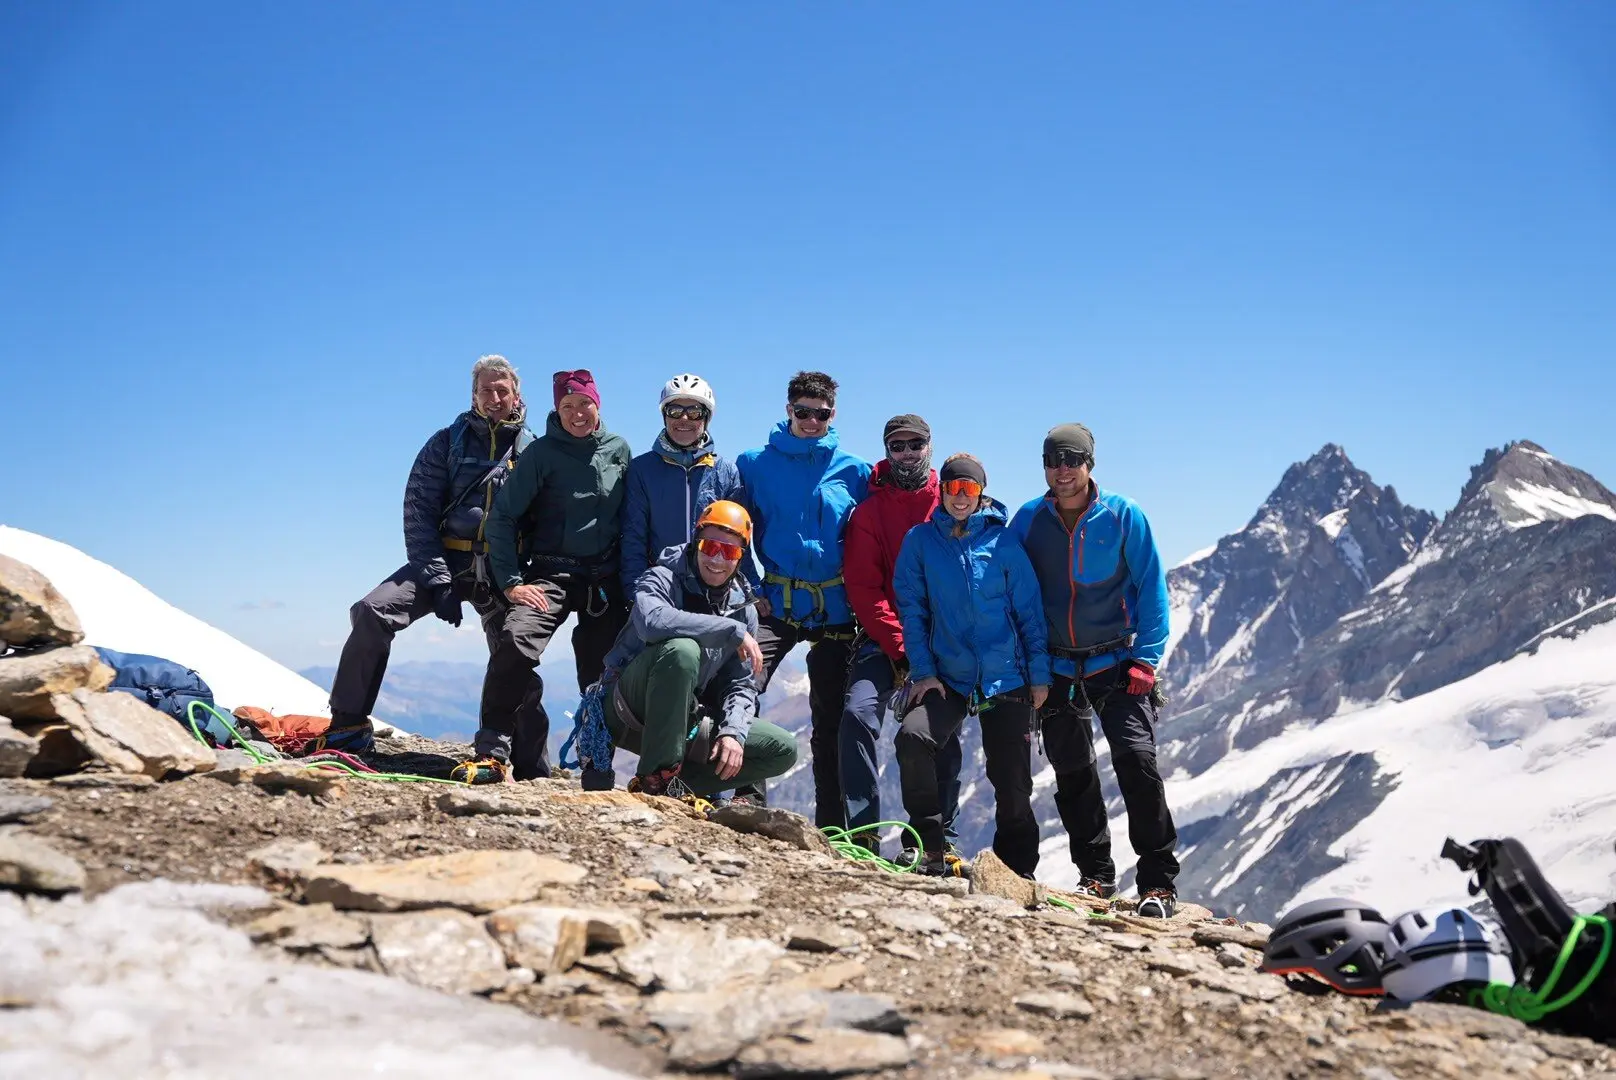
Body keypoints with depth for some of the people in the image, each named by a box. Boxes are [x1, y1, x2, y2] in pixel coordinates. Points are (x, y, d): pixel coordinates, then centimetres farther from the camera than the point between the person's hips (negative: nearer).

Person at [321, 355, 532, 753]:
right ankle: (348, 726, -12)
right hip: (444, 560, 0)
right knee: (374, 612, -20)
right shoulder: (448, 443, 5)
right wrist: (438, 581, -13)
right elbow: (418, 513, -2)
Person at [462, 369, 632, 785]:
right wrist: (512, 582, -13)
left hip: (604, 579, 3)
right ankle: (492, 752, -24)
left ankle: (598, 774, 18)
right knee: (515, 641, -28)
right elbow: (502, 517, -5)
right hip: (549, 574, -3)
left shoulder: (618, 449, 7)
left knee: (602, 676, 5)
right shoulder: (542, 453, -3)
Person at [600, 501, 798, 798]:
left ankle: (679, 785, -9)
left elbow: (740, 684, 3)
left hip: (684, 721, 6)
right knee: (681, 649, -36)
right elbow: (652, 620, -35)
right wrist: (732, 631, -32)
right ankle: (656, 778, -27)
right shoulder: (662, 579, -11)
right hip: (630, 707, -6)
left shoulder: (743, 609, 5)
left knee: (783, 750, -4)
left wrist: (733, 732, -16)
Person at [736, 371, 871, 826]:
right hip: (774, 603, -1)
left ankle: (832, 826, 14)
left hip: (835, 611, 1)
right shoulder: (754, 464, 3)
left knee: (830, 720, 7)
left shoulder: (855, 472, 5)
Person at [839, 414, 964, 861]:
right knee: (858, 713, -20)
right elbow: (862, 587, -3)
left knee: (943, 734, 2)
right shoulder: (869, 510, 5)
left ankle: (938, 837, 15)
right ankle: (862, 833, -17)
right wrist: (900, 647, -13)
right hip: (885, 638, -1)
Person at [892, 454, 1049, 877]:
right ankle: (929, 851, -11)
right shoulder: (921, 540, 2)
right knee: (912, 736, -25)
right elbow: (912, 609, 3)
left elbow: (1029, 610, 3)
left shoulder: (1003, 541, 0)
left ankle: (1018, 872, 22)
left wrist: (1040, 674, 0)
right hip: (947, 677, 0)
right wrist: (922, 670, -5)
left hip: (1007, 679, 0)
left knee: (1012, 782, 3)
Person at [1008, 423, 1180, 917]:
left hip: (1116, 663, -3)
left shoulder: (1124, 516, -6)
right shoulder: (1028, 520, 0)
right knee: (1072, 775, 9)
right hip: (1057, 669, 3)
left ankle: (1159, 881, -3)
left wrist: (1145, 660, -8)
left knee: (1137, 760, -14)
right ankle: (1096, 876, 24)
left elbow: (1152, 589, -2)